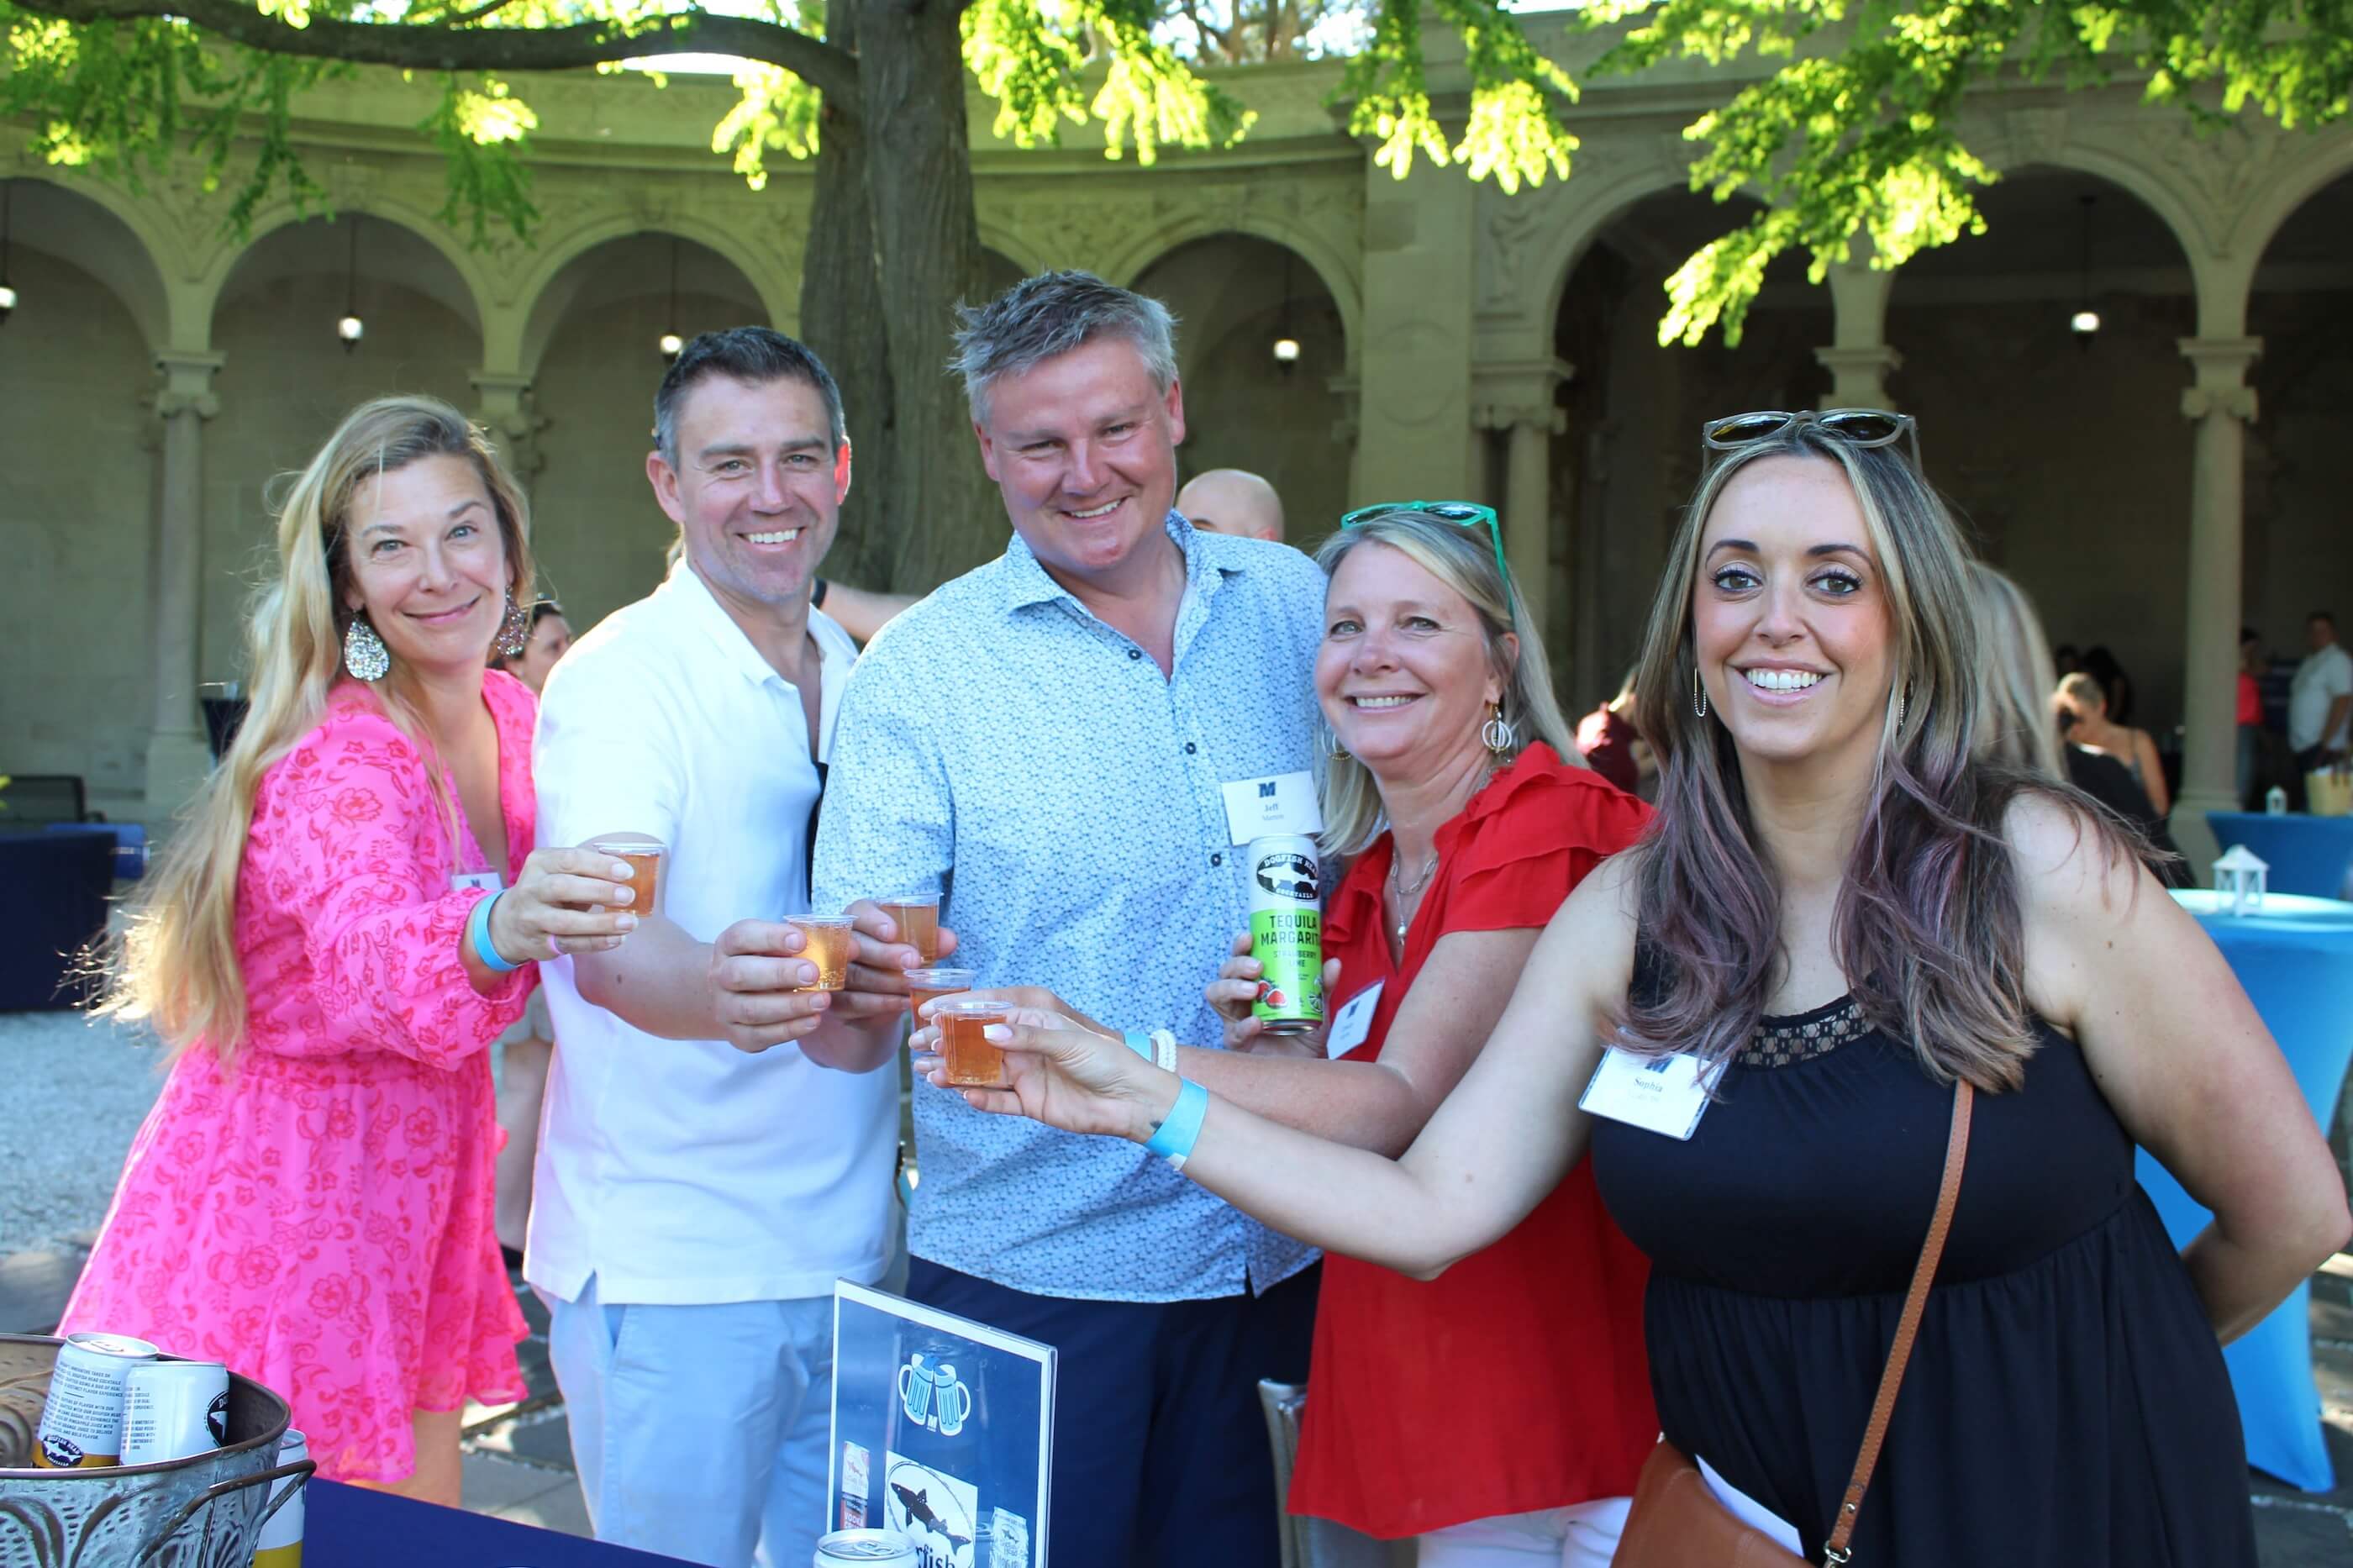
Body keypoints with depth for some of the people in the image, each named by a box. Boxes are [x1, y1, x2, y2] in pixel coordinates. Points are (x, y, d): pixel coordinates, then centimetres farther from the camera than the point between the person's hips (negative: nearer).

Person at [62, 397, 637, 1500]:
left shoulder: (511, 719, 1)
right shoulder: (337, 765, -22)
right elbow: (368, 960, -43)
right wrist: (499, 935, -62)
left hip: (414, 1197, 7)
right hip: (280, 1201, -7)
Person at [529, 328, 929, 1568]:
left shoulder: (864, 675, 8)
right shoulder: (619, 677, -12)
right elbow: (607, 946, -30)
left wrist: (889, 984, 1)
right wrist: (716, 986, -49)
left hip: (852, 1249, 6)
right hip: (669, 1268, -6)